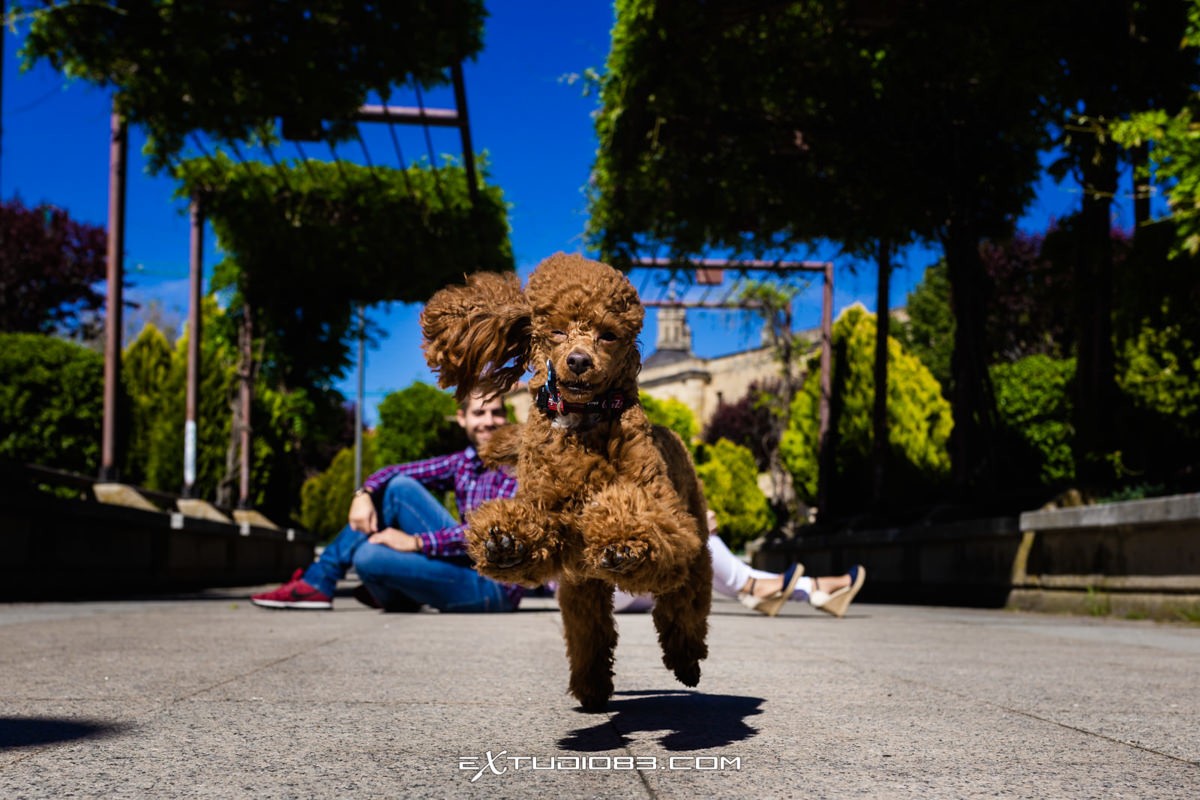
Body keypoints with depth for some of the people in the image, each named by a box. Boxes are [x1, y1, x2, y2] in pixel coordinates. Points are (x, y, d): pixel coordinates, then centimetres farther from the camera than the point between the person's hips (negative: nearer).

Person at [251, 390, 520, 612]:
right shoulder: (463, 462, 9)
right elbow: (395, 472, 10)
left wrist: (415, 542, -22)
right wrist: (364, 493, -12)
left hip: (493, 586, -7)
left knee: (368, 556, -20)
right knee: (399, 487, 0)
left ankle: (397, 598, 16)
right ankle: (317, 581, 4)